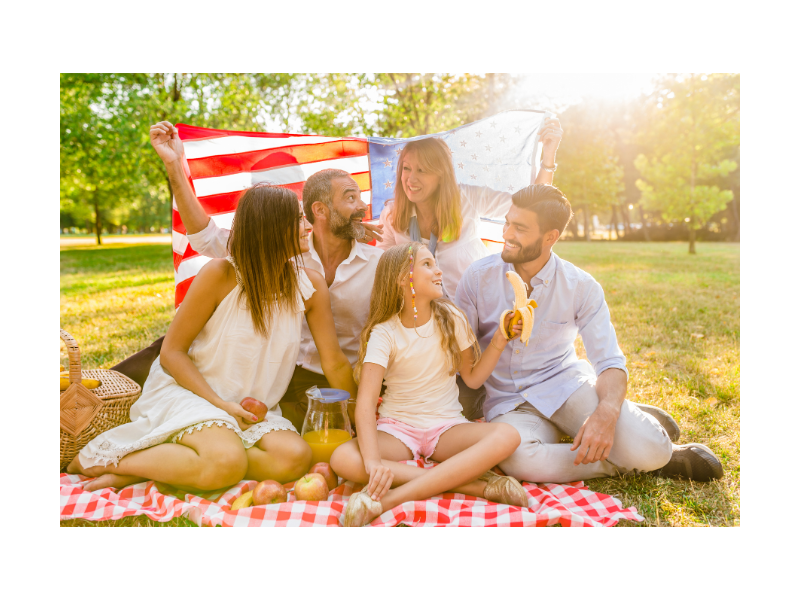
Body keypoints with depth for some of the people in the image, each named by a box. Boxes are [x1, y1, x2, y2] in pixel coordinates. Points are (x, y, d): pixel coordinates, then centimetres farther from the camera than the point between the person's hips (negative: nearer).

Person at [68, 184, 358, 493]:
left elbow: (335, 363, 0)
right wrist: (220, 403, -18)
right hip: (186, 388, -4)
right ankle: (104, 458, -9)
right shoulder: (220, 275, -14)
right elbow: (171, 352, -9)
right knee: (227, 462, -33)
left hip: (251, 408, 5)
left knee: (296, 457, -25)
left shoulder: (310, 285, -5)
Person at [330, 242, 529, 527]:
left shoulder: (450, 317, 1)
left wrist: (498, 342, -9)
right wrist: (373, 461, -36)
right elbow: (365, 403, -20)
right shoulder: (384, 333, -9)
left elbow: (472, 378, 7)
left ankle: (386, 499, -34)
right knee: (343, 459, -33)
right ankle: (474, 483, -30)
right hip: (397, 428, -2)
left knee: (507, 436, -29)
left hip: (447, 426, 2)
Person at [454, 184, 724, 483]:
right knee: (519, 459, -35)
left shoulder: (582, 287, -7)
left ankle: (638, 422, 13)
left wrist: (606, 414, -31)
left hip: (564, 383, -1)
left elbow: (610, 363, -9)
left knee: (649, 450, -27)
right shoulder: (478, 276, -7)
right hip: (506, 399, 1)